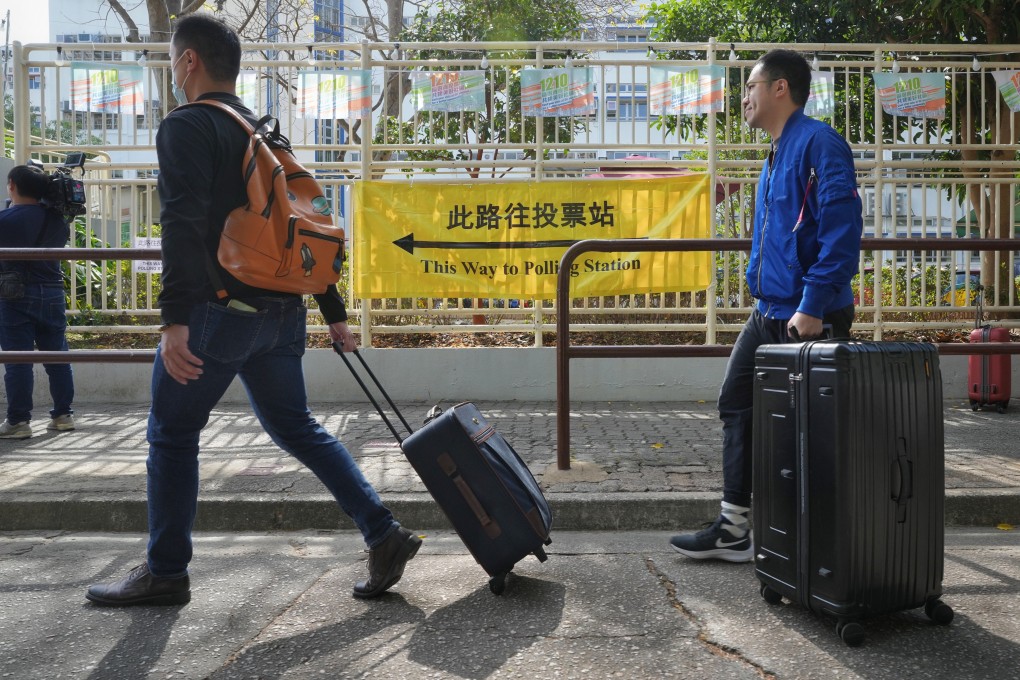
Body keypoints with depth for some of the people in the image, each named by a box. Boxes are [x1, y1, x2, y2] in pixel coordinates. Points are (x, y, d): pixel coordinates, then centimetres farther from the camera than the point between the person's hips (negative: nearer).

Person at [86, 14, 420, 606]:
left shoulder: (186, 128, -5)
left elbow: (184, 225, -20)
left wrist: (174, 319, -25)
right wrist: (335, 313, 20)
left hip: (219, 311, -7)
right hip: (282, 312, 7)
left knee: (172, 435, 7)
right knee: (296, 428, 13)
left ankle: (165, 573, 17)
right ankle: (384, 533, 7)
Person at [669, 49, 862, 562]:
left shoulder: (818, 144, -12)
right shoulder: (777, 154, 17)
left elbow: (842, 229, -22)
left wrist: (813, 307, -25)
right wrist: (765, 293, 19)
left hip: (808, 319, -10)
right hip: (769, 313, 10)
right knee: (736, 405, 11)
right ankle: (734, 529, 20)